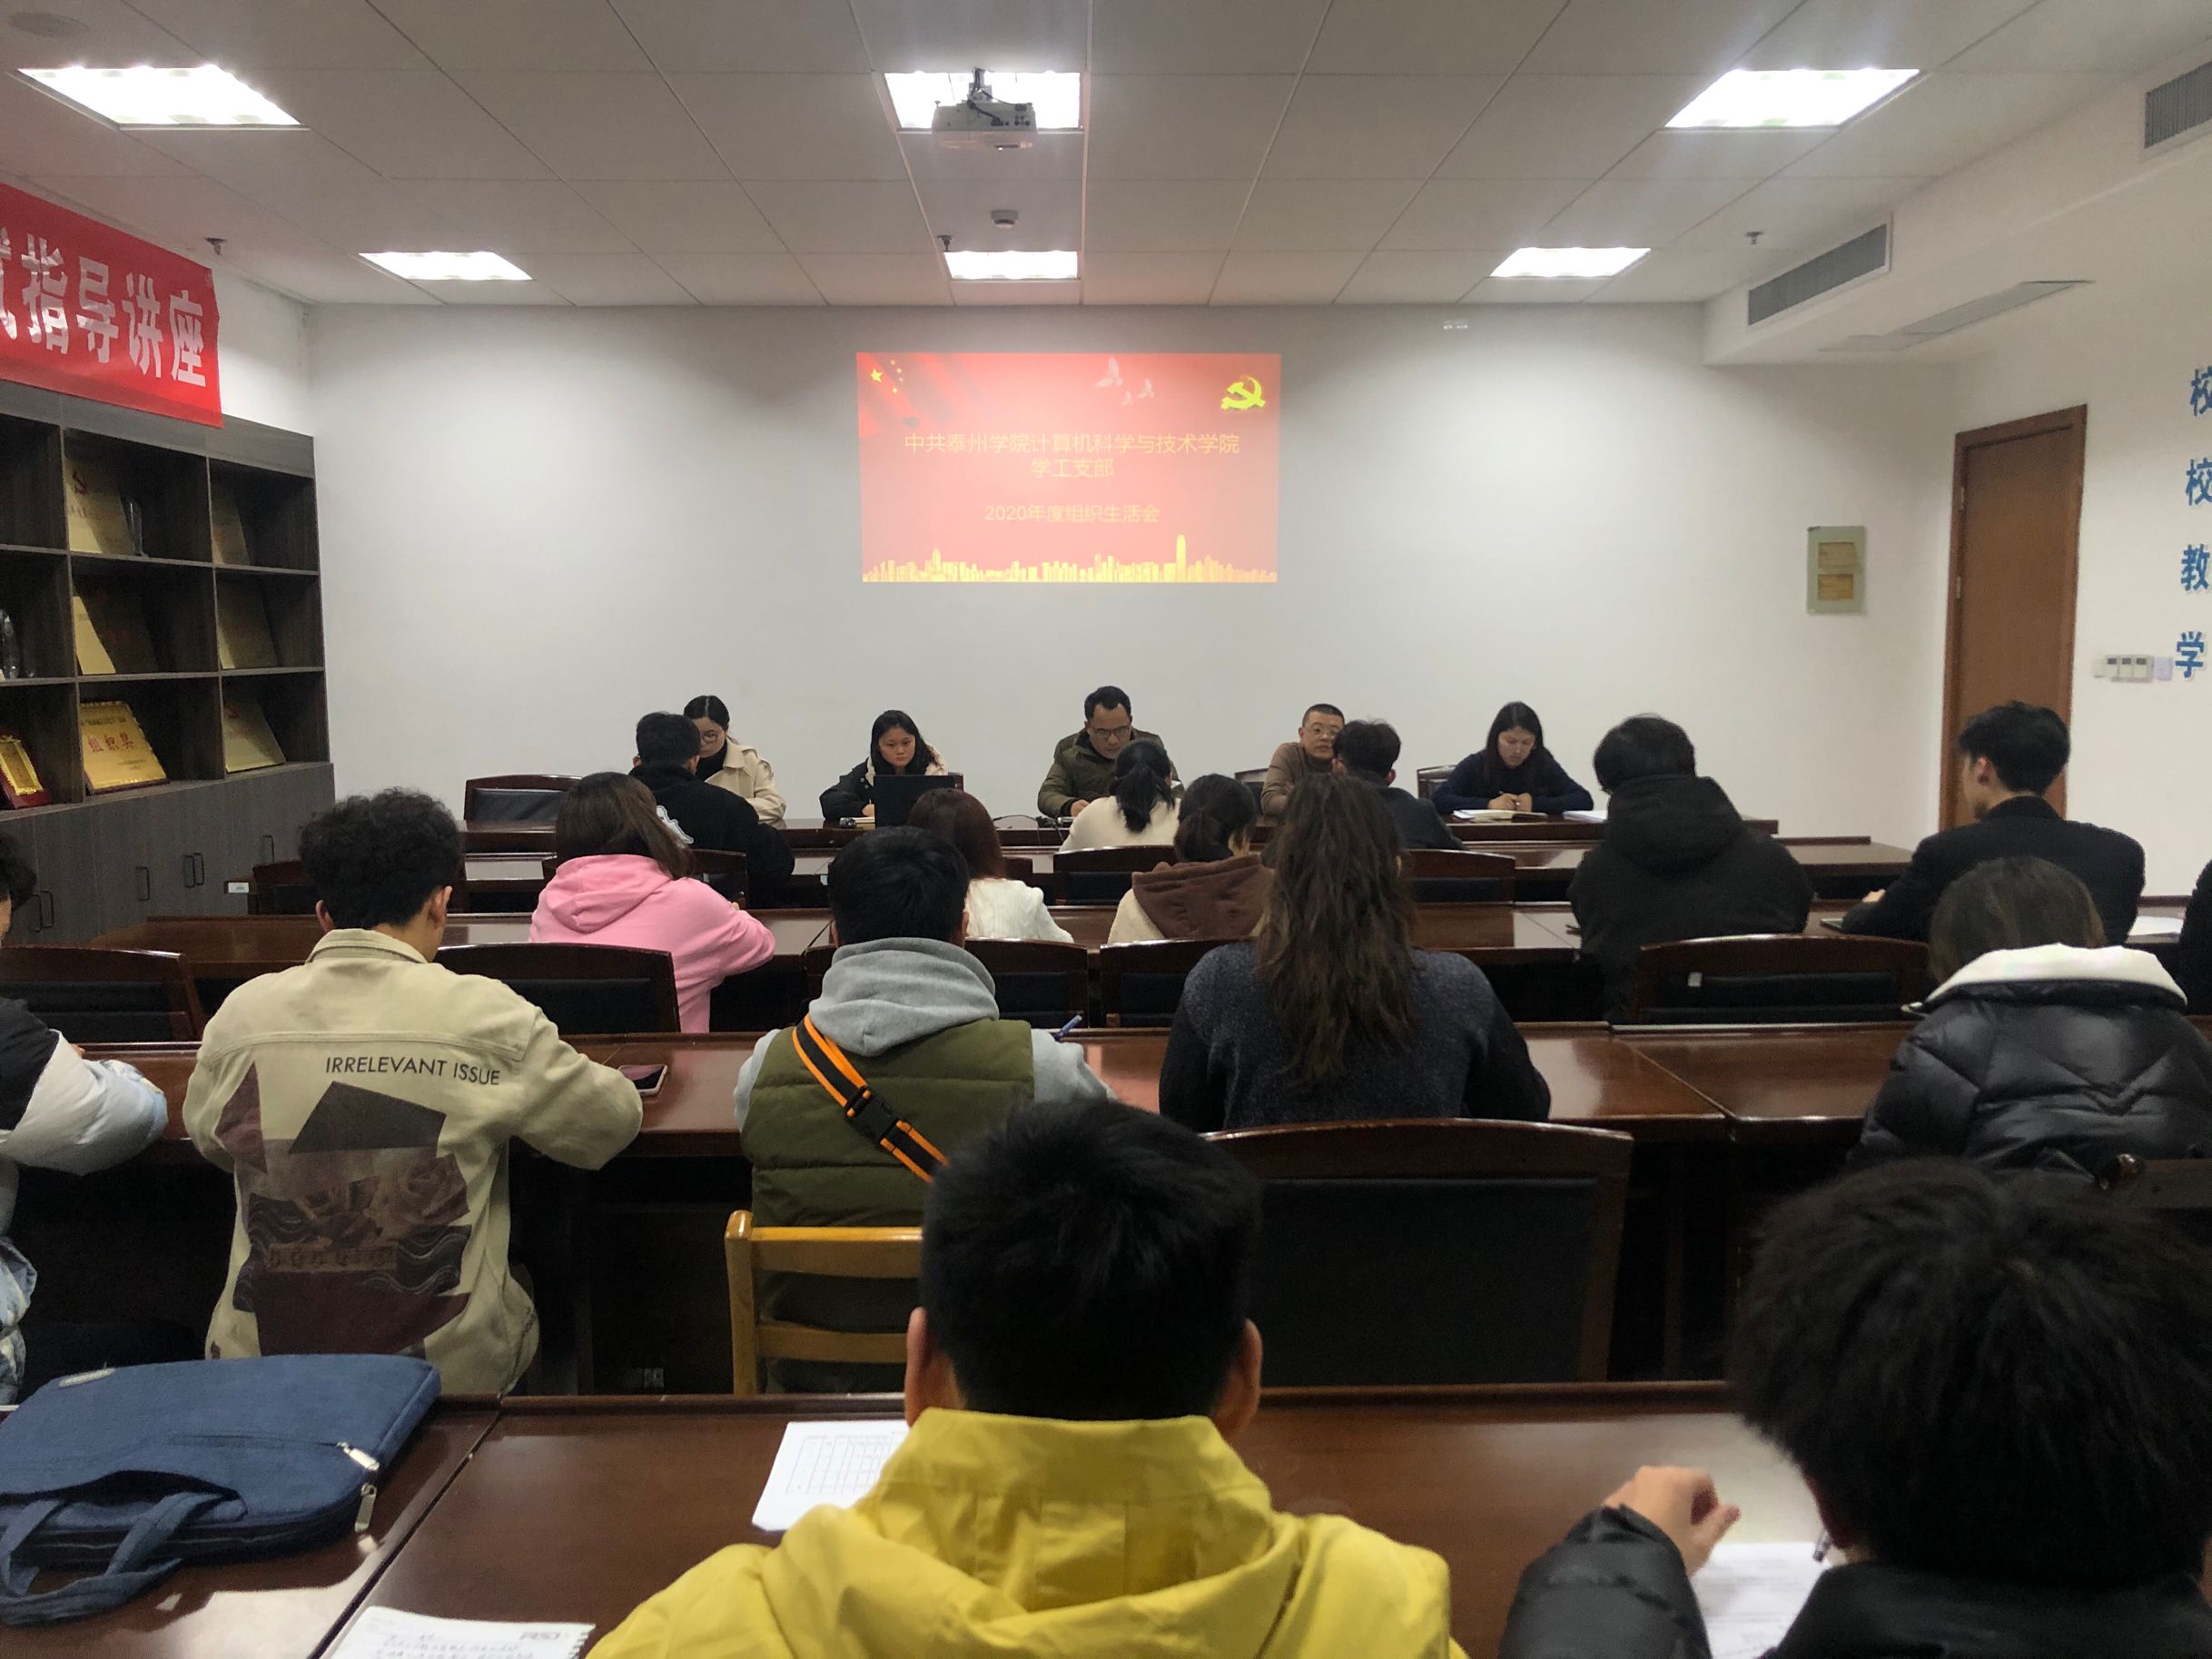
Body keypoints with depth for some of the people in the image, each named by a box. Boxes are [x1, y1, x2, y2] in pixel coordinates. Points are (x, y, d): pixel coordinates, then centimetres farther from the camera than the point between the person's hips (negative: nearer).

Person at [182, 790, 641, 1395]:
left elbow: (206, 1137, 15)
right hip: (450, 1367, -3)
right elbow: (612, 1122, -3)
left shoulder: (241, 1013, -5)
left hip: (262, 1366, 3)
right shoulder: (486, 1015, -14)